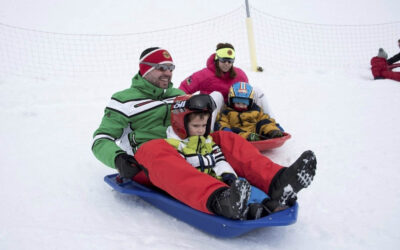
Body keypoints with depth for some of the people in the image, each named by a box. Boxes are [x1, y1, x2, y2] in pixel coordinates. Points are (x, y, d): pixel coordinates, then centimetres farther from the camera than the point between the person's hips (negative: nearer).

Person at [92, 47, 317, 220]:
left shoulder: (178, 95, 25)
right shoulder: (125, 100, 10)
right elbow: (100, 140, 4)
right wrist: (118, 158, -17)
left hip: (184, 155, 5)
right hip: (145, 166, -5)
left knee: (227, 139, -16)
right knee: (158, 149, -39)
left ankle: (276, 182, -43)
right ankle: (217, 199, -66)